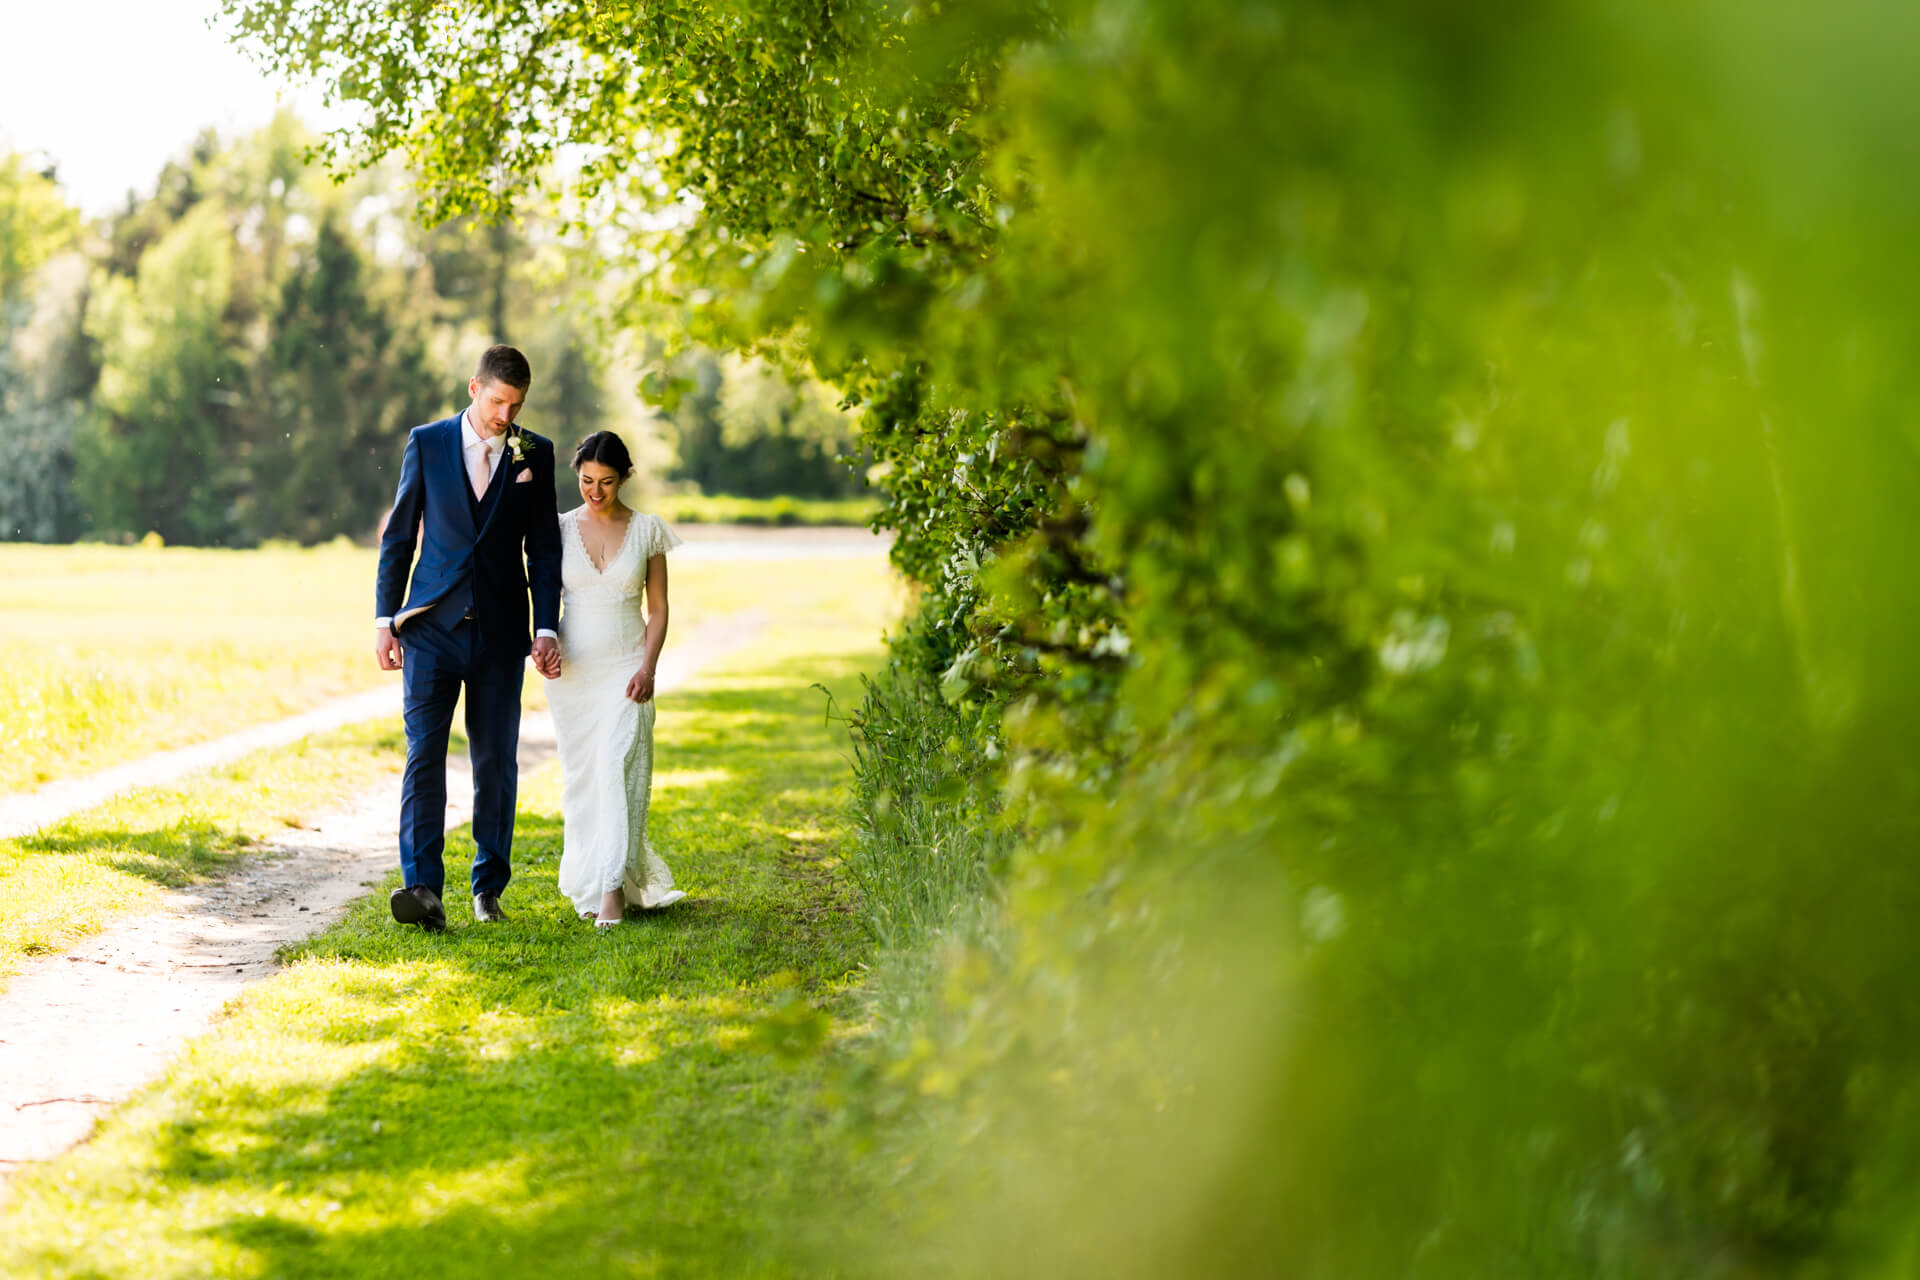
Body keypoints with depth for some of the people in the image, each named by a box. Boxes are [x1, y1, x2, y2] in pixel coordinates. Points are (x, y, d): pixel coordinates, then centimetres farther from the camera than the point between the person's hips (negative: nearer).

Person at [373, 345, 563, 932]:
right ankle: (423, 889, -17)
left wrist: (547, 628, -1)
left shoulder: (536, 454, 4)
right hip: (432, 626, -1)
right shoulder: (426, 443, 2)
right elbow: (399, 535, 5)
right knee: (423, 756, -11)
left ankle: (489, 887, 16)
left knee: (497, 763, 5)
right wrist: (385, 620, 1)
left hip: (500, 631, 1)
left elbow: (544, 547, 6)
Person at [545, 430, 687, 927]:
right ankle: (588, 880, 21)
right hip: (571, 671, 2)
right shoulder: (561, 529, 4)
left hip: (624, 670, -2)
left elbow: (658, 608, 4)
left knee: (617, 770, -15)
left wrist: (648, 667, -9)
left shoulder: (647, 530, 1)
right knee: (580, 777, 5)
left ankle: (613, 890, -18)